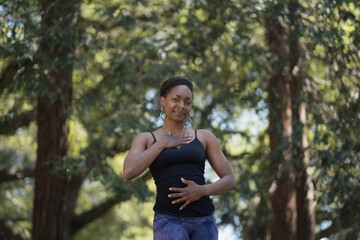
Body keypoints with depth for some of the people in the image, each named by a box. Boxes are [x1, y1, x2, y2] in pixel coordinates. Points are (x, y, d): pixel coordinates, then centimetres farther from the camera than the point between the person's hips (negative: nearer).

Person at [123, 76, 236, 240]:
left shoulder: (205, 137, 12)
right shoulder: (145, 140, 10)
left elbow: (229, 181, 7)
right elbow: (128, 172, -10)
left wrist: (202, 191, -12)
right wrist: (162, 144, -5)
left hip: (203, 223, 3)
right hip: (169, 223, -2)